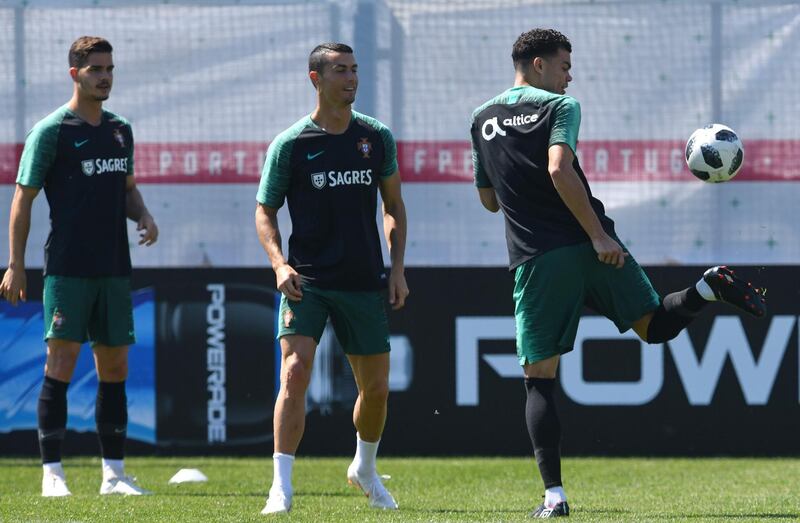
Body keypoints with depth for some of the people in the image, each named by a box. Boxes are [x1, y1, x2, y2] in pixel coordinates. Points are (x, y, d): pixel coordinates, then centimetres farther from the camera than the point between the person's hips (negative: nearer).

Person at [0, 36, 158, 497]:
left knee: (115, 367, 6)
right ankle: (52, 473, -5)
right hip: (68, 269, -6)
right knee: (61, 363, -8)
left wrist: (144, 216, 3)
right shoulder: (51, 131, -5)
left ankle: (114, 472, 12)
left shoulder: (120, 130, 13)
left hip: (114, 269, 6)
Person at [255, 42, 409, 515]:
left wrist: (398, 268, 6)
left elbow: (394, 205, 15)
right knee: (295, 371, -19)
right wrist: (280, 264, -13)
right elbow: (265, 211, 3)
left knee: (377, 386, 8)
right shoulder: (290, 145, -4)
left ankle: (365, 469, 35)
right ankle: (282, 487, -17)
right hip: (307, 281, -3)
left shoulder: (377, 138, 5)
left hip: (365, 282, 3)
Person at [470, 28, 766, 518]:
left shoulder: (483, 120, 15)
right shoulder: (559, 106, 1)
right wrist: (598, 234, -16)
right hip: (589, 248, -2)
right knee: (655, 325, 16)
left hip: (535, 260, 2)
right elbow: (559, 171, -16)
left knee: (539, 379, 2)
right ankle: (710, 288, -16)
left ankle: (554, 495, -9)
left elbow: (489, 199, 22)